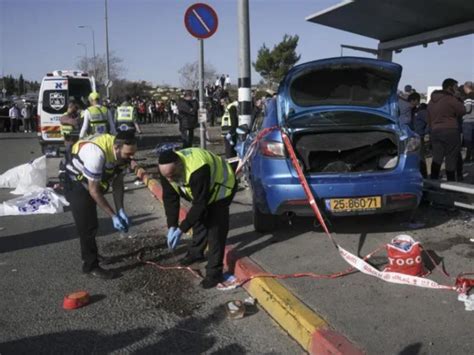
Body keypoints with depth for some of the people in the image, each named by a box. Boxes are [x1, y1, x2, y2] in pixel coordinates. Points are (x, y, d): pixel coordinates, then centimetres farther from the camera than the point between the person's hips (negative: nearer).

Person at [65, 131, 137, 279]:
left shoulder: (121, 153, -16)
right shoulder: (97, 154, -39)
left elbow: (118, 182, -4)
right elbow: (93, 190, -30)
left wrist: (120, 211, -10)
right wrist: (113, 216, -26)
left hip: (91, 183, 8)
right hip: (77, 184, -8)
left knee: (90, 223, 23)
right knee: (87, 226, -7)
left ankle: (89, 255, 41)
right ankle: (91, 266, 7)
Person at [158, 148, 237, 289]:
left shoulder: (197, 171, -45)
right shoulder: (167, 169, -21)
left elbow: (199, 204, -37)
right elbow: (170, 199, -13)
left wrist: (181, 229, -33)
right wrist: (171, 226, -19)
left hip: (220, 186, -7)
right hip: (200, 189, 7)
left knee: (215, 228, -13)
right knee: (199, 220, 19)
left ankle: (214, 271, -7)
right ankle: (196, 252, 41)